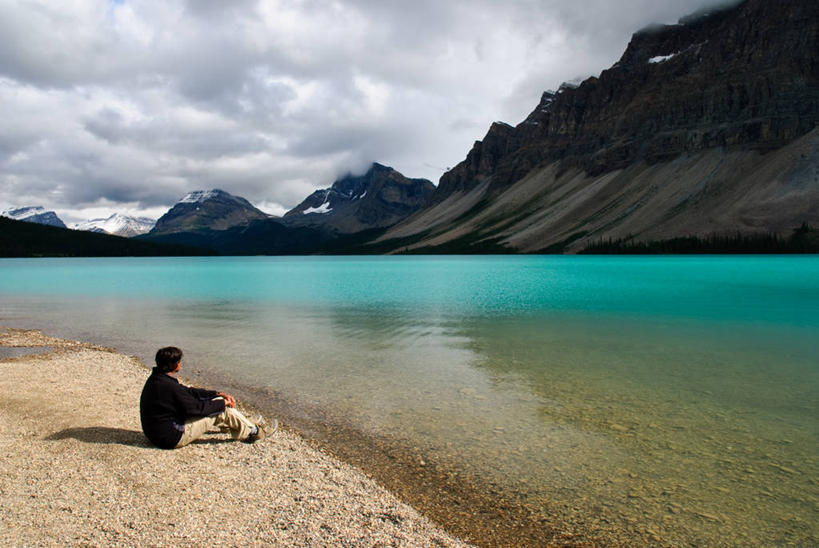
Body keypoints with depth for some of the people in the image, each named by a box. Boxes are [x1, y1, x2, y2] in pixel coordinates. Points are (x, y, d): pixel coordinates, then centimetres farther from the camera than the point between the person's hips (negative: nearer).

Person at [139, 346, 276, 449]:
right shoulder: (168, 386, -27)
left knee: (216, 402, 15)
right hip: (174, 438, -10)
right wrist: (222, 403, -6)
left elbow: (188, 391, 11)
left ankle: (246, 426, 31)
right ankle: (254, 432, 11)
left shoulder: (156, 379, 5)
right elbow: (196, 408, -21)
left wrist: (217, 394, 6)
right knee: (222, 410, -7)